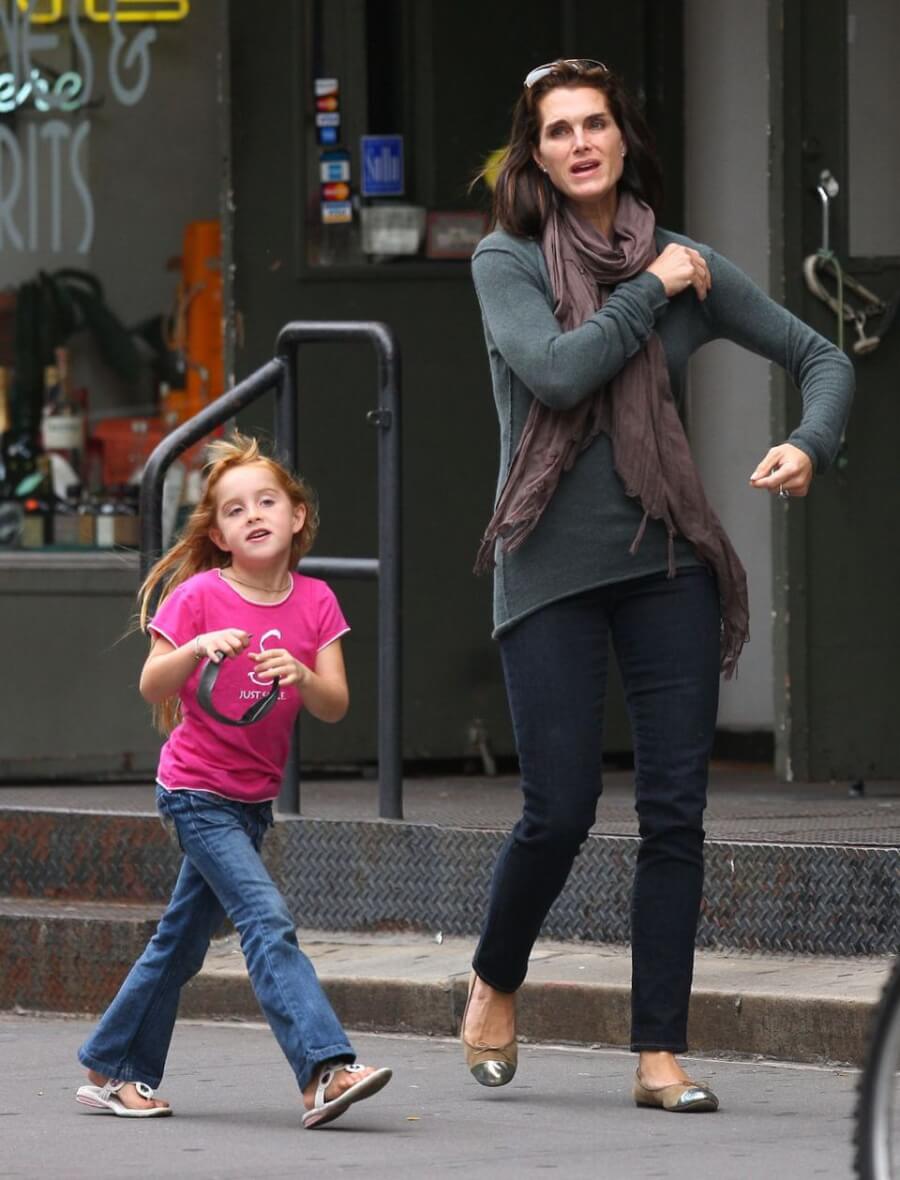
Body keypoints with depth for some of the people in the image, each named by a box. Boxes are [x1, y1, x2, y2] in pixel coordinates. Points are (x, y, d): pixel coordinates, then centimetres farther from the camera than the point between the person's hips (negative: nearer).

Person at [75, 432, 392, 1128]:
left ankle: (112, 1071, 27)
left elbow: (335, 707, -7)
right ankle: (326, 1071, -30)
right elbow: (152, 687, -17)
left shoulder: (314, 602, -1)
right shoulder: (198, 597, -11)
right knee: (267, 921, -20)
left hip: (255, 796, 6)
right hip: (198, 790, -6)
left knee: (182, 941, 14)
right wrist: (195, 650, -35)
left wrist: (301, 675, -27)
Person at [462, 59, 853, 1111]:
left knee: (675, 809, -2)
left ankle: (660, 1054, 4)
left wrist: (810, 444, -8)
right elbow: (554, 370, -18)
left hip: (666, 558, 3)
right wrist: (652, 293, -10)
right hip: (551, 562, -3)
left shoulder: (687, 266, 7)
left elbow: (820, 357, 11)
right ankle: (495, 983, 22)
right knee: (560, 811, -6)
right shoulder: (506, 261, -1)